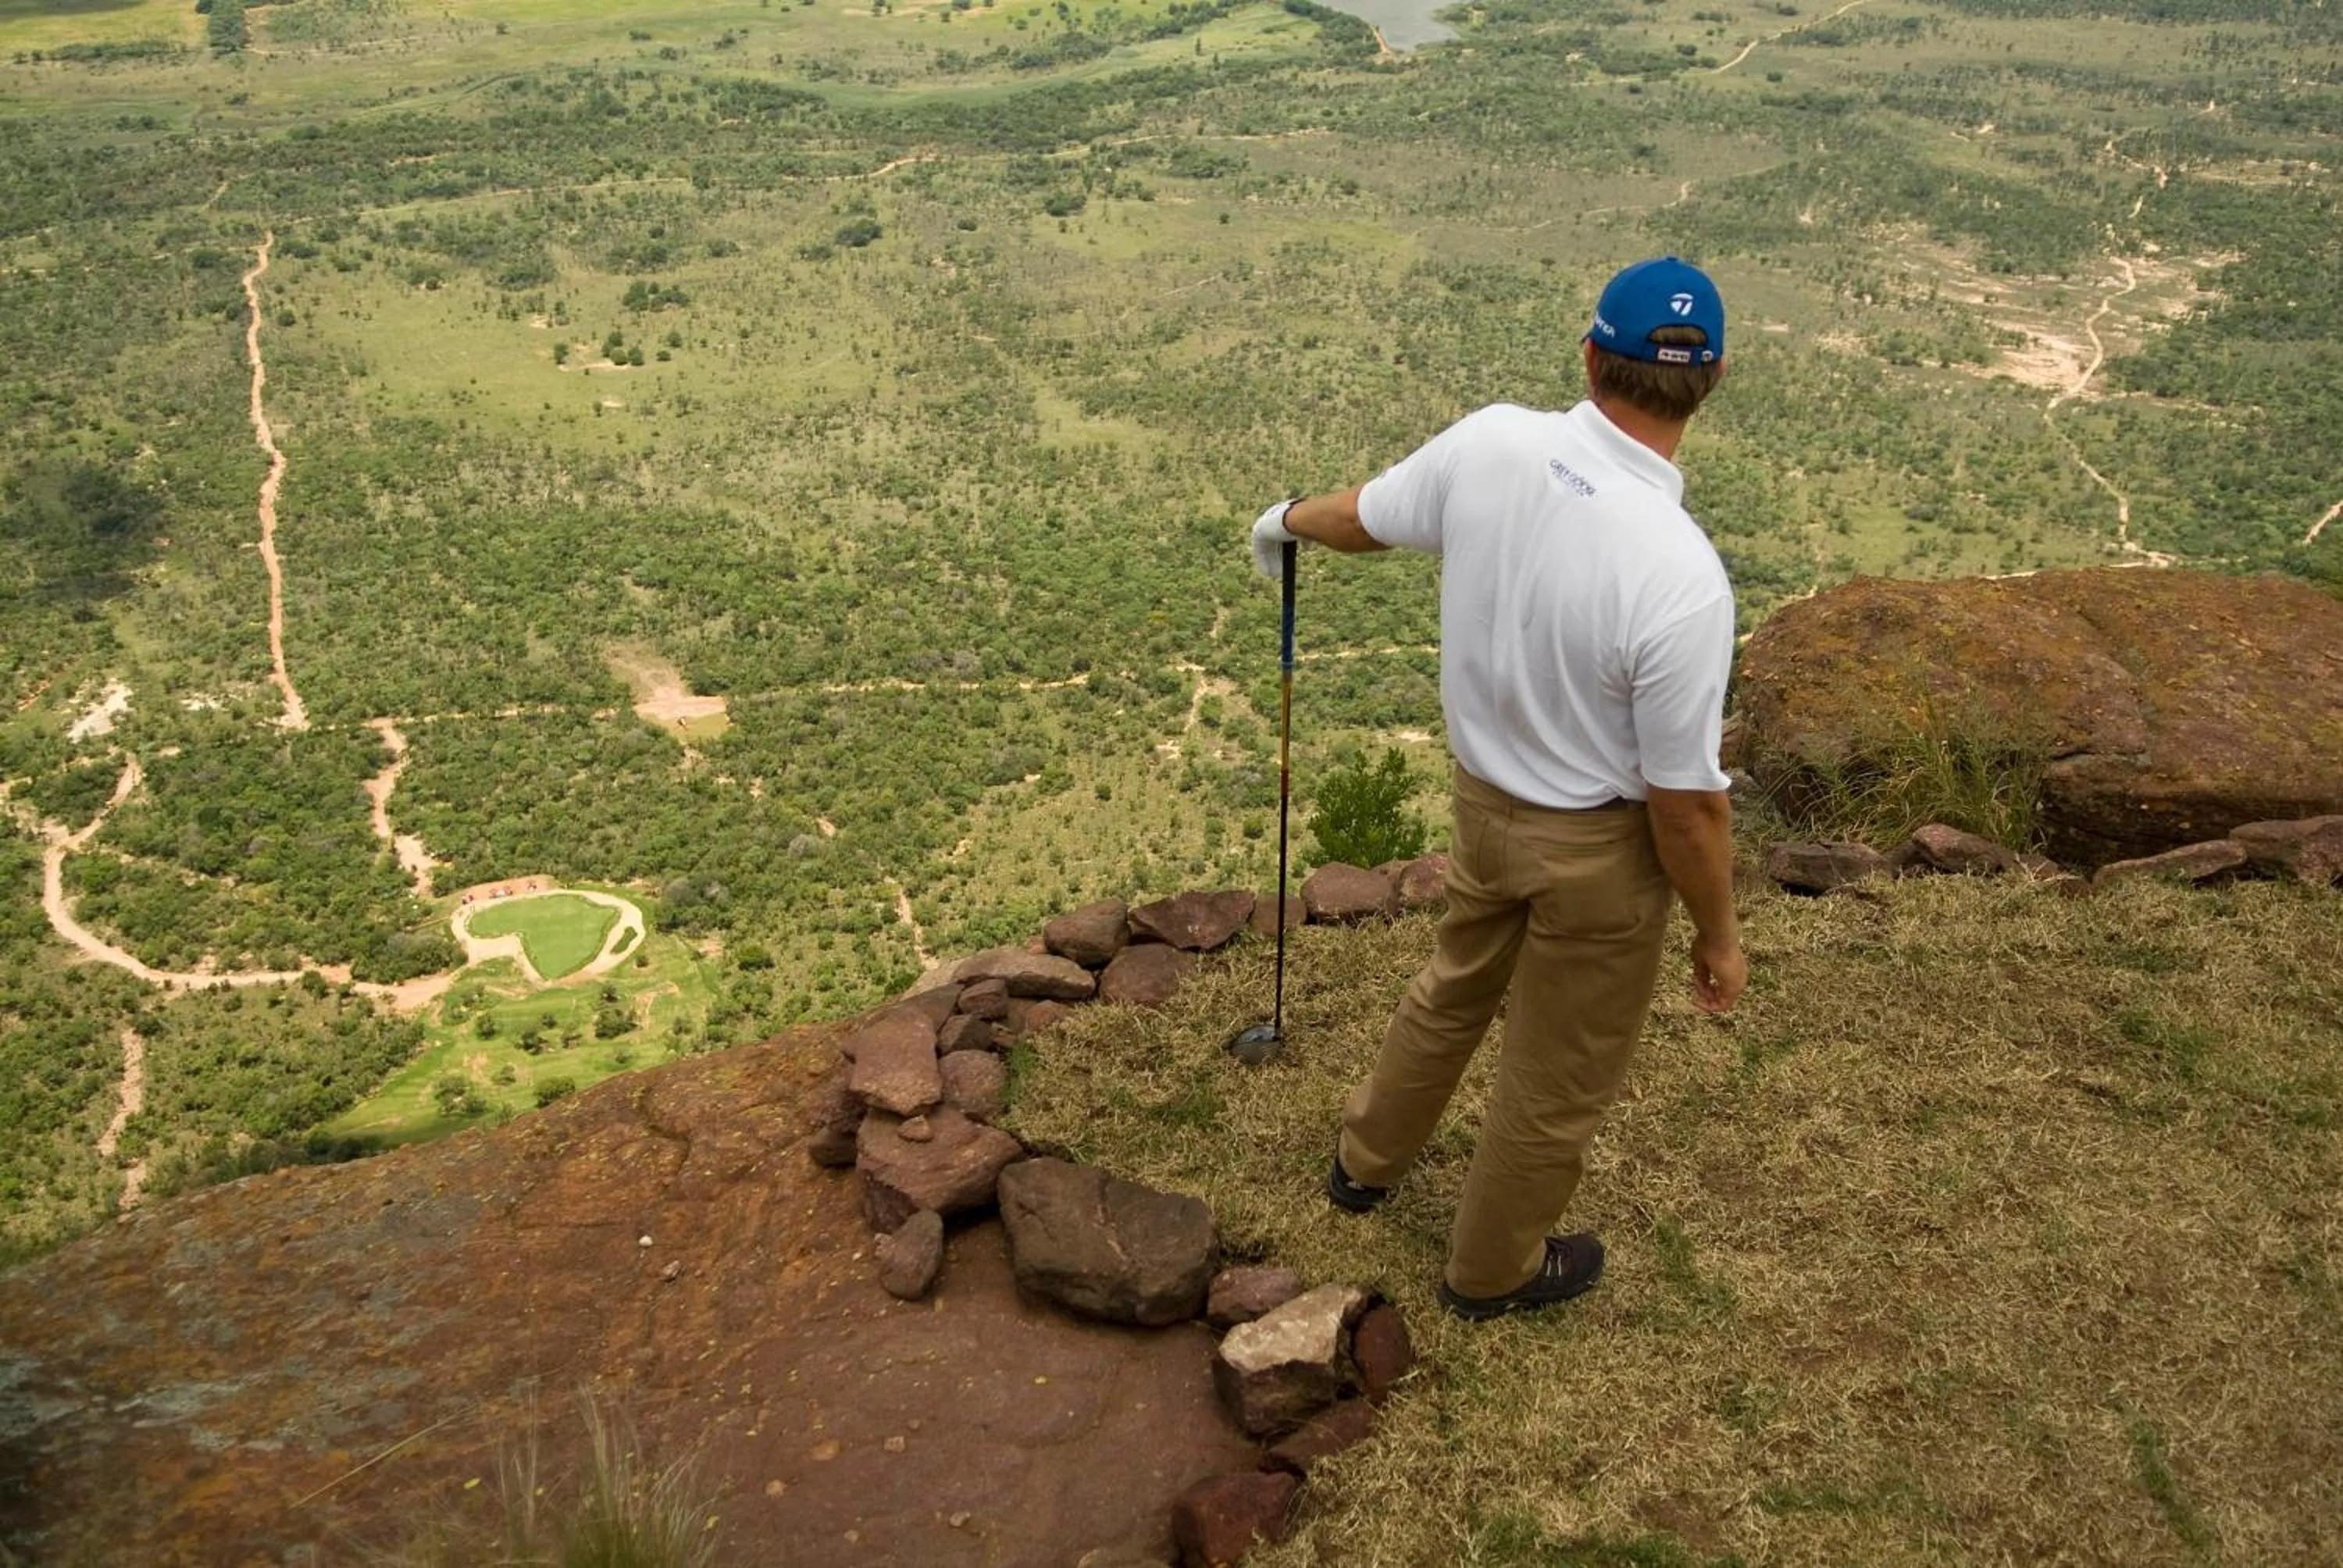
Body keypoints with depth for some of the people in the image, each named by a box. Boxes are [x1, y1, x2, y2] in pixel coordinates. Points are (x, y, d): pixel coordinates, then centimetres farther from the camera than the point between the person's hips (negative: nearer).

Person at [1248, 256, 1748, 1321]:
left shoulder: (1491, 443, -17)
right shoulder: (1680, 577, -32)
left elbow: (1364, 517, 4)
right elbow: (1685, 802, -23)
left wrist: (1290, 520, 27)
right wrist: (1718, 936, -6)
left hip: (1484, 796, 6)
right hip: (1600, 847, -5)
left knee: (1456, 986, 34)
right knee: (1559, 1081, 20)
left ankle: (1366, 1160, 57)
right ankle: (1492, 1270, 45)